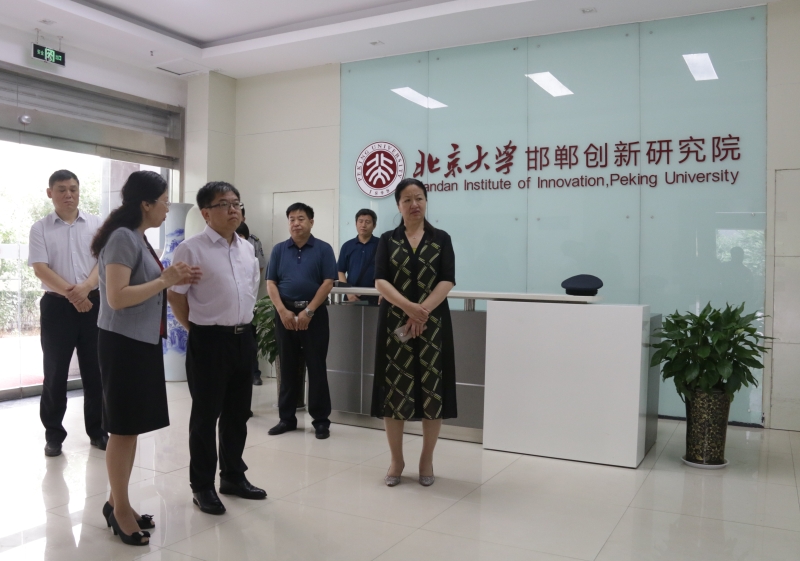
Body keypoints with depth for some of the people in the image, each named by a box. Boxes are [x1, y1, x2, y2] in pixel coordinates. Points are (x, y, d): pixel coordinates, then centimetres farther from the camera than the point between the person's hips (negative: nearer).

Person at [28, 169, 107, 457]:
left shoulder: (96, 224, 5)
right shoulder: (40, 229, 3)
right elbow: (40, 269, -6)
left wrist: (84, 287, -18)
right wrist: (70, 292, -16)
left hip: (93, 303, 1)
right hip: (57, 305, -1)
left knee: (95, 371, 7)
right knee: (55, 372, 5)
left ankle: (98, 430, 19)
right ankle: (53, 435, 17)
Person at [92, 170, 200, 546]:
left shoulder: (138, 238, 12)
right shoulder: (123, 237, -16)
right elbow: (117, 298, -22)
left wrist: (174, 279, 4)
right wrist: (165, 280, -19)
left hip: (143, 341, 9)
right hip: (124, 343, -9)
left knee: (132, 427, 13)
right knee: (123, 427, 1)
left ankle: (117, 502, 25)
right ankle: (119, 507, 14)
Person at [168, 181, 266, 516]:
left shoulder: (247, 249, 9)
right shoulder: (191, 248, -11)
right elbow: (176, 296, -8)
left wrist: (243, 325, 14)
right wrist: (197, 330, -2)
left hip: (244, 338, 6)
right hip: (209, 340, -6)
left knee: (238, 413, 16)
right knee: (206, 415, 5)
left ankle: (233, 476, 32)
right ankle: (202, 486, 19)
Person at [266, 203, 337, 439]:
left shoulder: (323, 249, 1)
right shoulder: (279, 250, 8)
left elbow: (327, 283, -6)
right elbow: (270, 283, 4)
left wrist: (308, 311, -12)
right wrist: (283, 311, -9)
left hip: (314, 313, -3)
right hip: (285, 313, 3)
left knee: (317, 367, 0)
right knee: (287, 367, 9)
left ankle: (321, 420, 8)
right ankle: (287, 417, 18)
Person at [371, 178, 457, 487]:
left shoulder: (441, 239, 6)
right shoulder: (388, 240, 7)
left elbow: (447, 281, -5)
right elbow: (380, 281, -6)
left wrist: (422, 311, -20)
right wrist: (408, 307, -22)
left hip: (433, 323, 0)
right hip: (395, 322, 0)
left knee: (432, 390, 2)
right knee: (394, 389, 2)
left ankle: (427, 459, 18)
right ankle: (396, 459, 17)